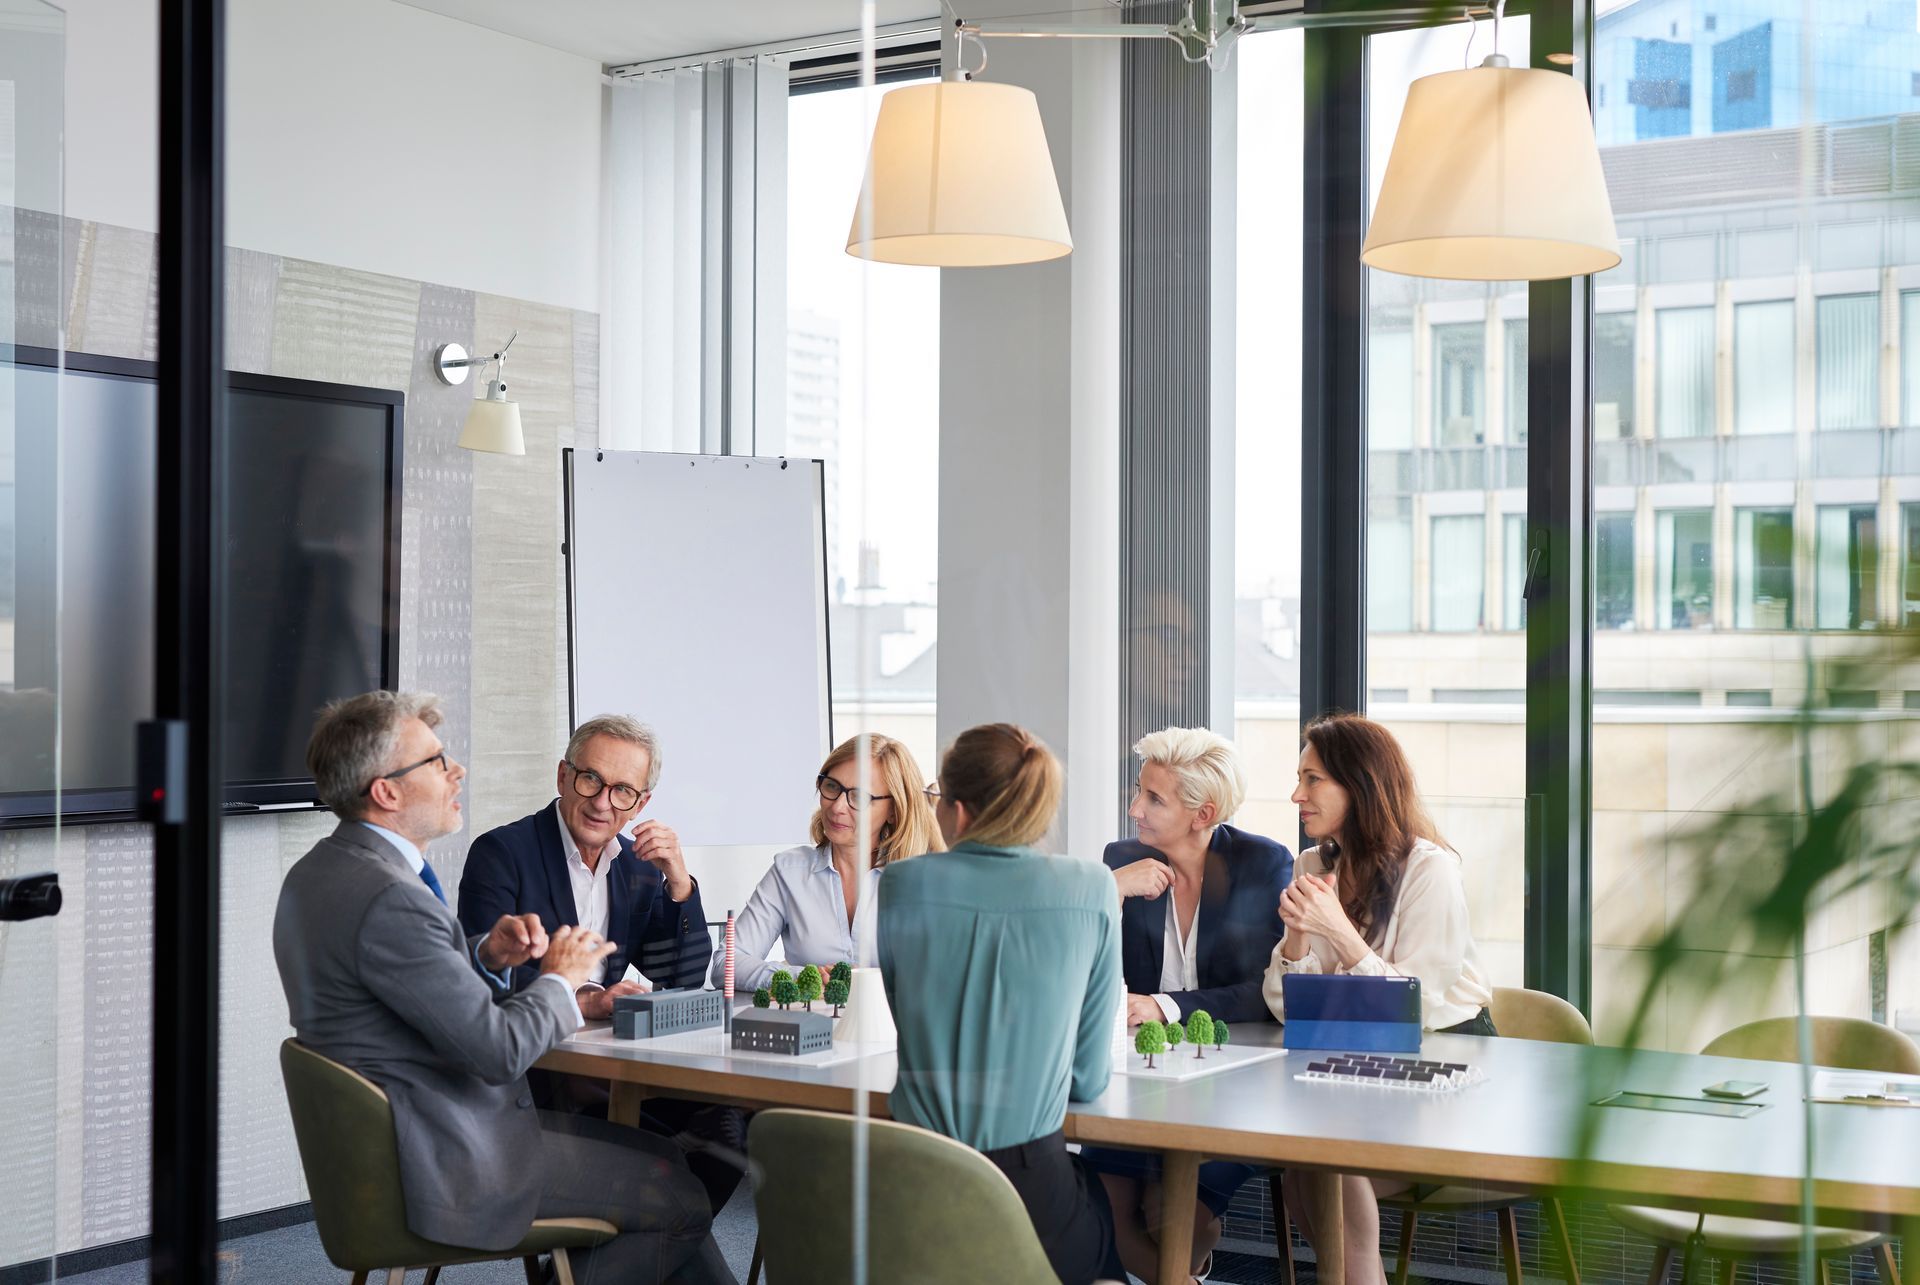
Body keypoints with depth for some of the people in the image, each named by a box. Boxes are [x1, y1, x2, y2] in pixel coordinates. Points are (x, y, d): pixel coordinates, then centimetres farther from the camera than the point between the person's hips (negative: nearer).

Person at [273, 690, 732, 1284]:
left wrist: (484, 956, 1)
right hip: (444, 1164, -11)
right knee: (682, 1197, -5)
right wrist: (558, 978, -6)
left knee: (657, 1153, 14)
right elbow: (500, 1050, -25)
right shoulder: (388, 900, -25)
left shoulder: (318, 873, 8)